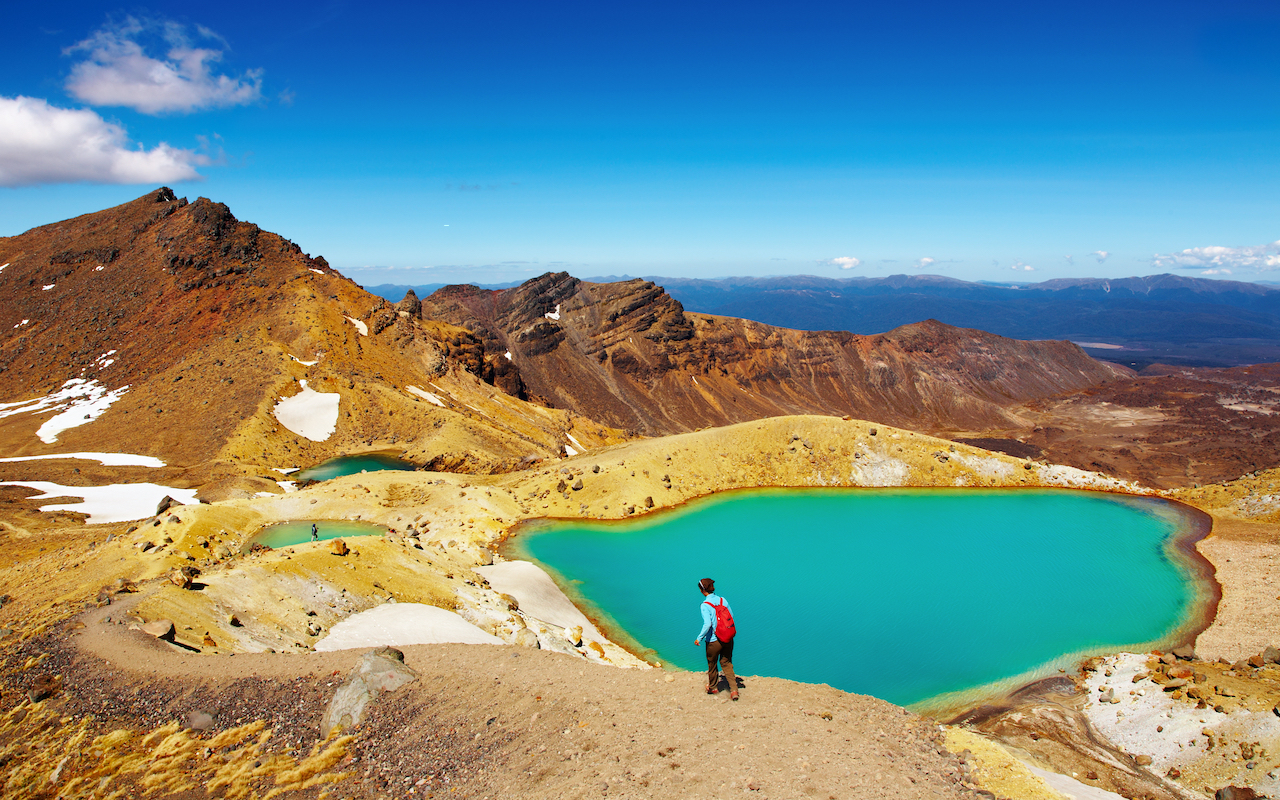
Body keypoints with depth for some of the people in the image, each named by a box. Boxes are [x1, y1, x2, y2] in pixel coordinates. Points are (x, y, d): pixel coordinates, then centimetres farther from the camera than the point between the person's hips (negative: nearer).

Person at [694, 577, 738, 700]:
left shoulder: (705, 605, -17)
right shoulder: (723, 600, -1)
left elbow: (707, 624, -23)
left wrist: (699, 638, -12)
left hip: (713, 640, -4)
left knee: (712, 664, 19)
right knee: (726, 663, 18)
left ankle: (713, 688, 38)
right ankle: (734, 690, 7)